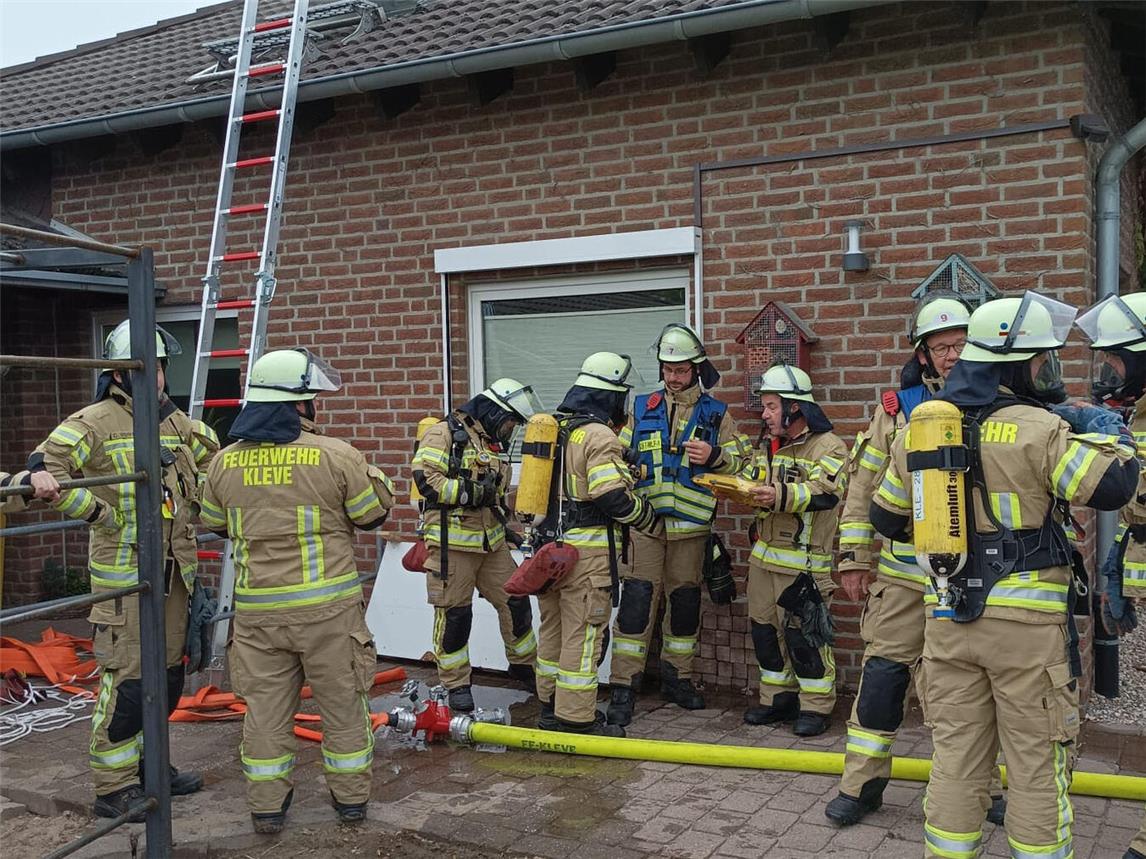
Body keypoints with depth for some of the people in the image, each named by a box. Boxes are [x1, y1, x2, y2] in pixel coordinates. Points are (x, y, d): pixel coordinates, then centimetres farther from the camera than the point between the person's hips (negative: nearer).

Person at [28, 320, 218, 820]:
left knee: (167, 675, 16)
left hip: (172, 572, 8)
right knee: (127, 680, -6)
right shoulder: (96, 422, -8)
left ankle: (147, 765, 31)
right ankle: (112, 787, 7)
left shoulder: (177, 424, 13)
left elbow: (212, 460, 30)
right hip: (123, 574, -7)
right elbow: (49, 464, -18)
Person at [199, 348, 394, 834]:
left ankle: (267, 807, 23)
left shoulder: (225, 462, 0)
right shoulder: (336, 456, -12)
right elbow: (372, 515, -1)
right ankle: (351, 798, 25)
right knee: (343, 705, 13)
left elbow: (214, 524, 15)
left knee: (265, 708, 14)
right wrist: (376, 479, 18)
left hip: (257, 608, 3)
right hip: (327, 606, -3)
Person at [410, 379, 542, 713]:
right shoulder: (445, 433, -8)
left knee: (515, 601, 10)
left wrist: (505, 526, 19)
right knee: (454, 613, -1)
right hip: (452, 542, -8)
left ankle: (524, 664, 30)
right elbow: (425, 478, -20)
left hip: (491, 542, 8)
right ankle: (455, 683, 13)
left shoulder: (494, 445, 18)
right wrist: (470, 491, -20)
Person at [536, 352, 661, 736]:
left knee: (554, 627, 16)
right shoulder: (599, 436, -15)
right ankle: (575, 718, 4)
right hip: (585, 550, -9)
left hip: (548, 546, 9)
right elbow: (616, 499, -19)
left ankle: (551, 704, 27)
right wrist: (655, 524, -4)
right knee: (583, 633, -2)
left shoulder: (553, 428, 12)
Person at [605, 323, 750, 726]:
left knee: (685, 601, 10)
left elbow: (741, 461, 5)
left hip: (691, 526, 1)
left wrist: (713, 456, -15)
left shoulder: (716, 413, 7)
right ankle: (623, 686, -2)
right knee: (637, 600, -6)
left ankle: (677, 677, 26)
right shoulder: (642, 409, 9)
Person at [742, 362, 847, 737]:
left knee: (804, 634, -4)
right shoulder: (768, 447, 17)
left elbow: (825, 491, -24)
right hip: (764, 555, 8)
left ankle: (816, 705, 10)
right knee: (764, 628, 12)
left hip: (804, 562, -8)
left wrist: (781, 496, -38)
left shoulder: (828, 446, -9)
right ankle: (777, 698, 25)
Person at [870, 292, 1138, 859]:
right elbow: (1113, 486, -15)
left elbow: (887, 518, 15)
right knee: (1035, 761, 8)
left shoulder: (918, 427, 7)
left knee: (955, 756, 14)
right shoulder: (1038, 428, -12)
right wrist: (1106, 429, 4)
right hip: (1025, 620, -5)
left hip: (947, 615, 5)